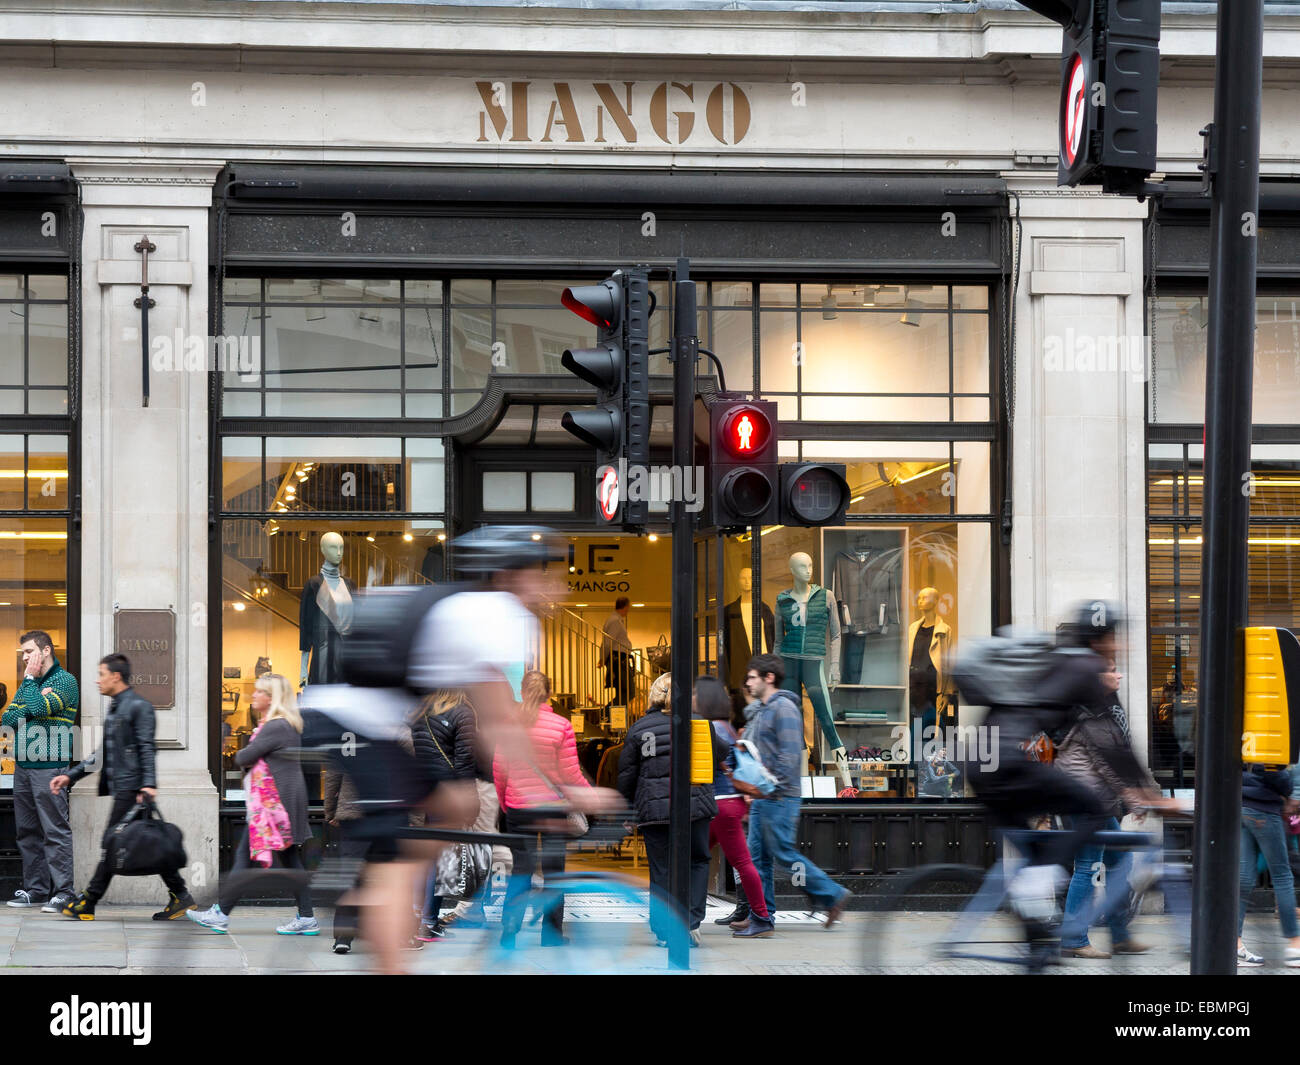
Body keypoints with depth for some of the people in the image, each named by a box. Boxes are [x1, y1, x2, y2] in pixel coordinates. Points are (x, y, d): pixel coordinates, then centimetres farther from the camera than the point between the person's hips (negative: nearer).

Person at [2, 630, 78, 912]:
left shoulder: (65, 681, -5)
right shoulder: (29, 683, 19)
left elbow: (37, 709, -20)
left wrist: (30, 679, -7)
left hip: (49, 769, -8)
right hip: (23, 767, 8)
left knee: (55, 831, -8)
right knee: (28, 831, 10)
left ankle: (62, 892, -7)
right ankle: (35, 888, 17)